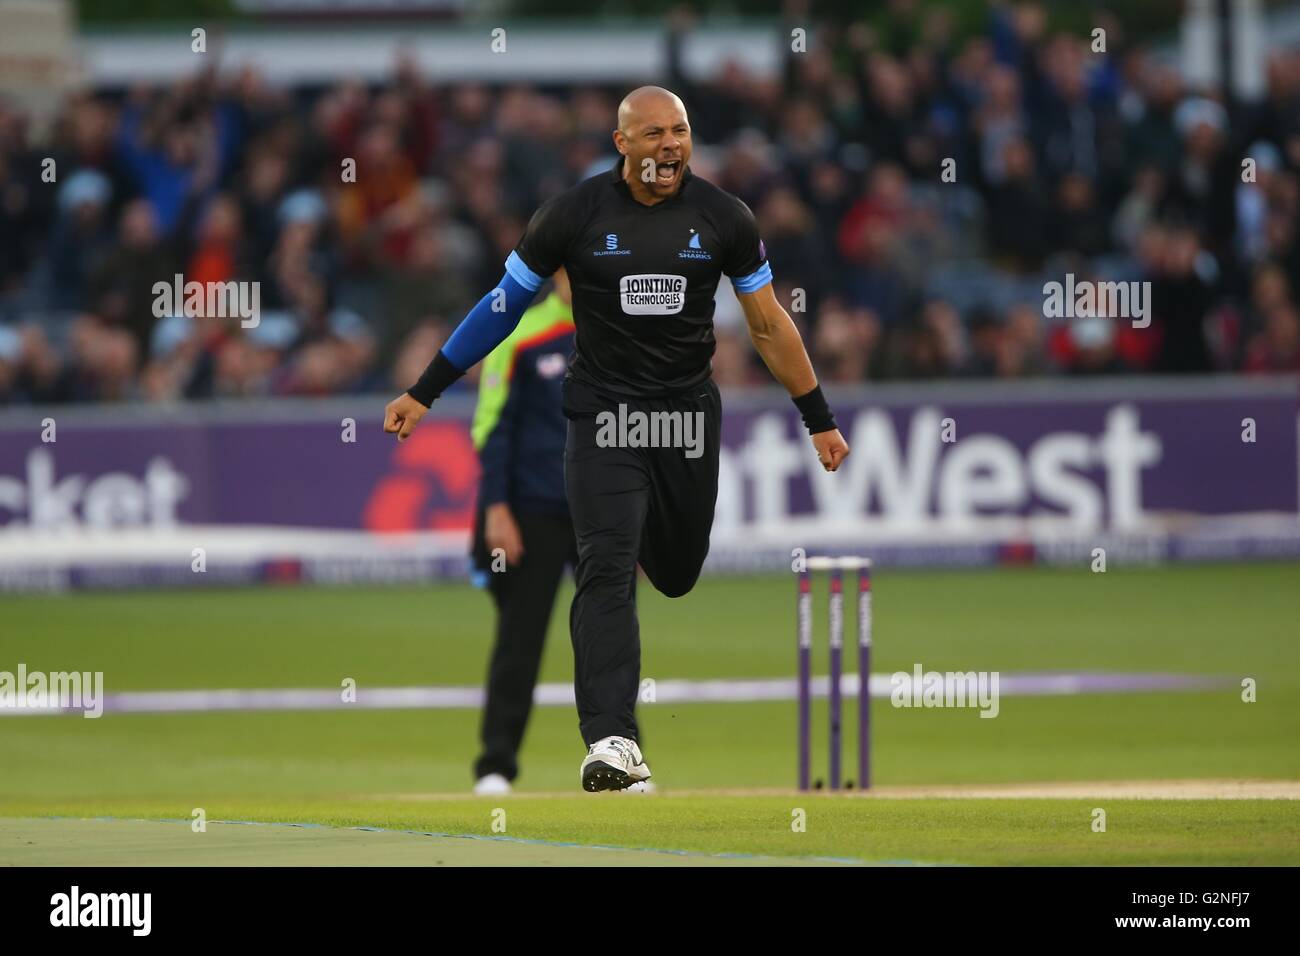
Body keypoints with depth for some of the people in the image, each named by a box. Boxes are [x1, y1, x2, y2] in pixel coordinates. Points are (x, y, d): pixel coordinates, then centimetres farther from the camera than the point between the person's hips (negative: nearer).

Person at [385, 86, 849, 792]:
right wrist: (423, 392, 4)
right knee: (607, 569, -17)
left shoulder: (722, 217, 1)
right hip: (602, 414, -3)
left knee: (677, 574, 12)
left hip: (689, 415, 3)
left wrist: (820, 420, 10)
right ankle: (610, 739, -22)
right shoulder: (575, 215, -5)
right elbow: (502, 305, 3)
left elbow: (769, 324, 9)